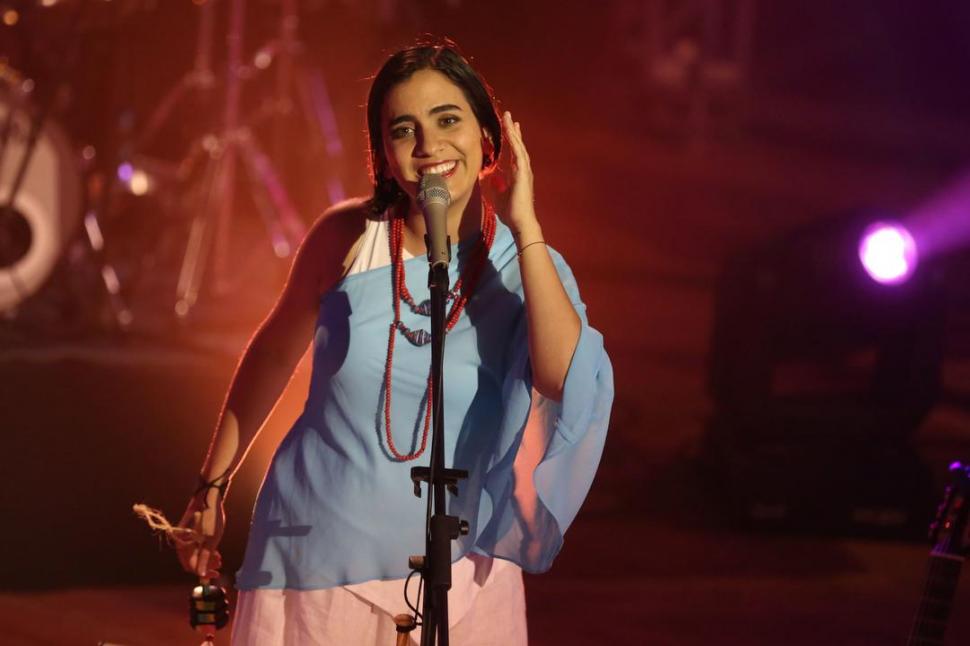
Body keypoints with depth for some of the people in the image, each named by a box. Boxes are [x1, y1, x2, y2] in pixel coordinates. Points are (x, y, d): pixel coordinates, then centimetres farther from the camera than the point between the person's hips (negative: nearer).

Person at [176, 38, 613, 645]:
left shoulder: (525, 267, -7)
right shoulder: (349, 236, -8)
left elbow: (566, 382, -27)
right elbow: (273, 354, 6)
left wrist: (525, 228, -26)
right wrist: (213, 486, 11)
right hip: (319, 557, 0)